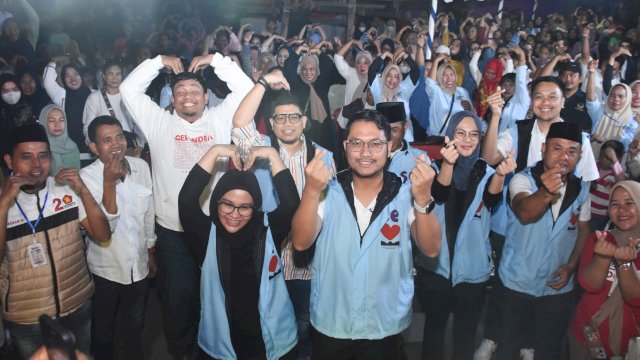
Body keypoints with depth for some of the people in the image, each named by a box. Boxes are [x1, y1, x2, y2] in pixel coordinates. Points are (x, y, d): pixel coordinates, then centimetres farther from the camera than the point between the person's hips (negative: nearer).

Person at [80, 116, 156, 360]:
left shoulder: (141, 167, -7)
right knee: (103, 330, 18)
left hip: (139, 266, 4)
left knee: (135, 325, 24)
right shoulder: (87, 177, -18)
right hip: (105, 270, -3)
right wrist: (109, 182, -34)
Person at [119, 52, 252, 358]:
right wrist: (159, 62, 1)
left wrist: (215, 60, 0)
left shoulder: (219, 120, 4)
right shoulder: (159, 123, 3)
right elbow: (129, 90, -2)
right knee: (177, 298, 10)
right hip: (172, 231, 0)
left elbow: (245, 89, -1)